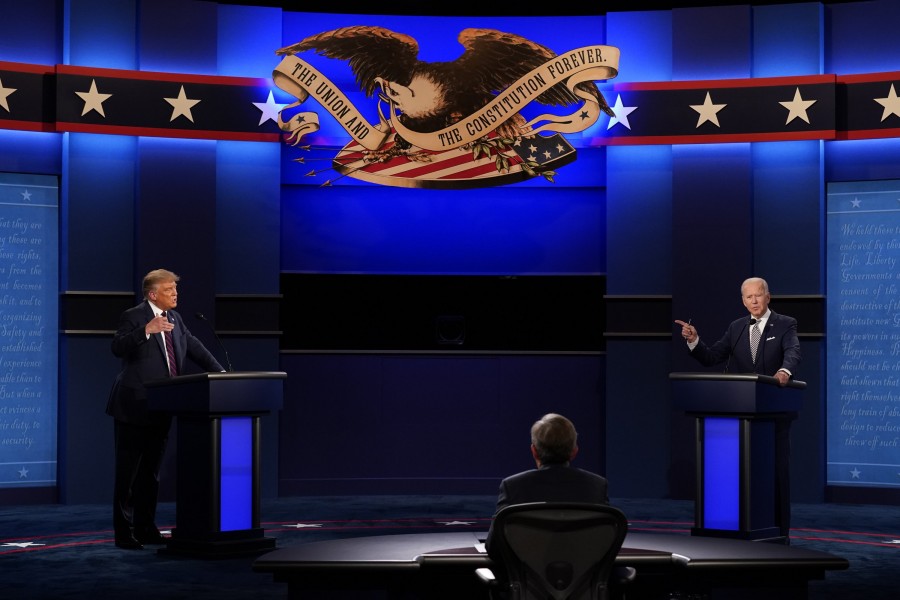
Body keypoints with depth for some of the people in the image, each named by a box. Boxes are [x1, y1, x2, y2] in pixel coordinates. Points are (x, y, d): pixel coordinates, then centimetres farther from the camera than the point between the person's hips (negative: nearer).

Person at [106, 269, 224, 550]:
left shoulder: (174, 318, 12)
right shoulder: (133, 316, -10)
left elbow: (194, 346, 19)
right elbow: (118, 348, -24)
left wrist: (219, 371, 9)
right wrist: (147, 330, -36)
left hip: (159, 410, 8)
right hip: (134, 408, -7)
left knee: (151, 474, 13)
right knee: (127, 473, -1)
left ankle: (146, 529, 21)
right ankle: (124, 532, 4)